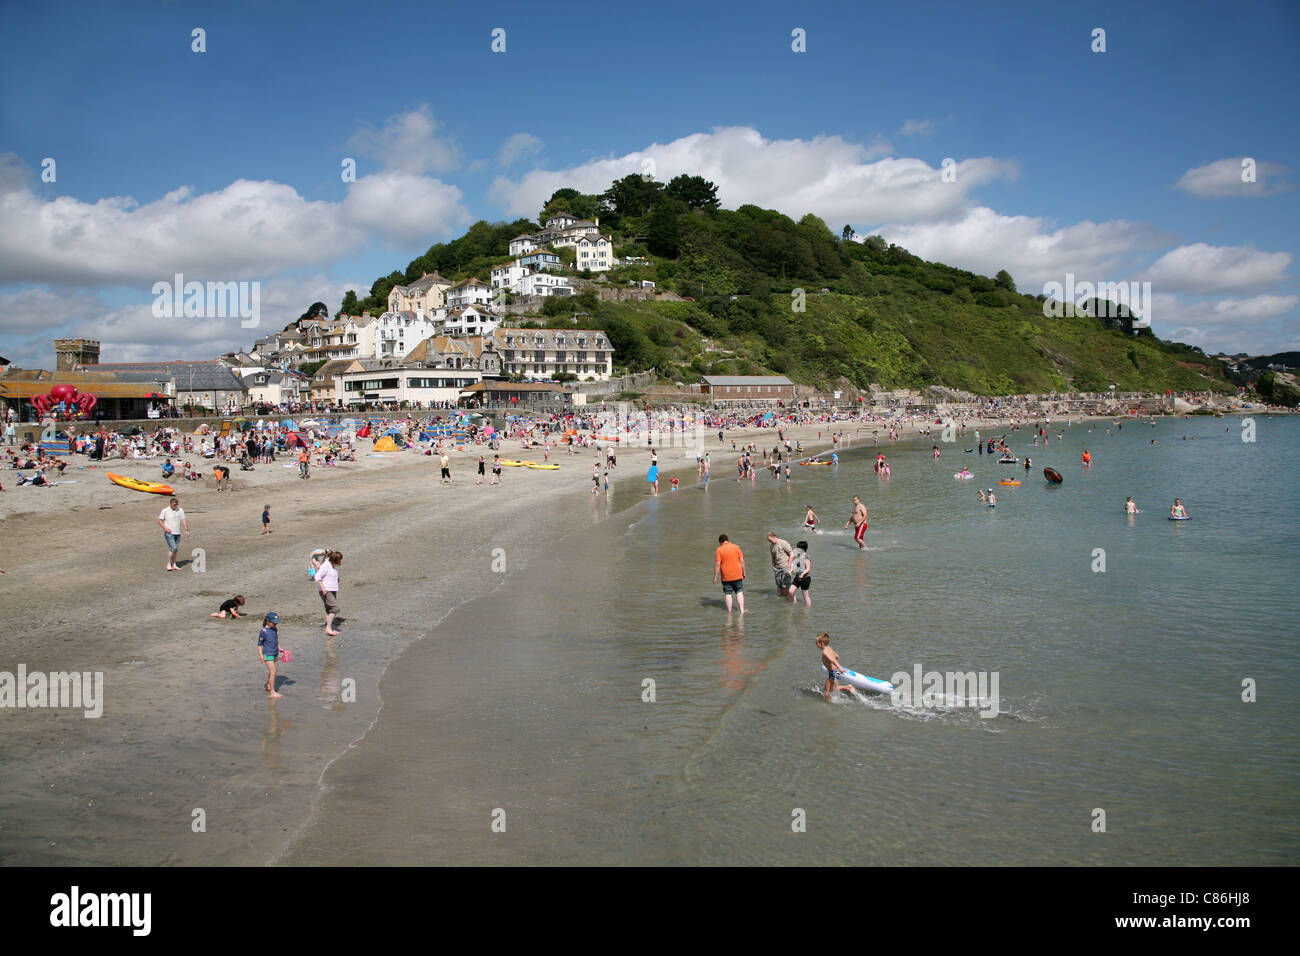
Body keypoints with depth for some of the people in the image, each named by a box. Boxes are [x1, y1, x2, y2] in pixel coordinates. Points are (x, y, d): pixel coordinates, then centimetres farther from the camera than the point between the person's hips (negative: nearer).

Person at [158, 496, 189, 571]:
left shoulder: (180, 510, 5)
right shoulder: (165, 510, -4)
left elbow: (183, 520, 4)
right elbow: (160, 520, 0)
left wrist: (186, 530, -4)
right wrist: (165, 528, -12)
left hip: (177, 533, 4)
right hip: (169, 533, -4)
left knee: (176, 549, 7)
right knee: (173, 548, -14)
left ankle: (173, 565, 17)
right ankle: (168, 564, -4)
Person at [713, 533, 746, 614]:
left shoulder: (719, 550, -7)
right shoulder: (736, 547, 0)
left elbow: (717, 564, -12)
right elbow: (742, 561, 1)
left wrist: (715, 577, -6)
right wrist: (744, 573, 10)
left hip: (726, 577, -2)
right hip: (737, 575, 2)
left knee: (728, 594, 7)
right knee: (739, 592, 11)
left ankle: (729, 612, 9)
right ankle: (742, 610, 5)